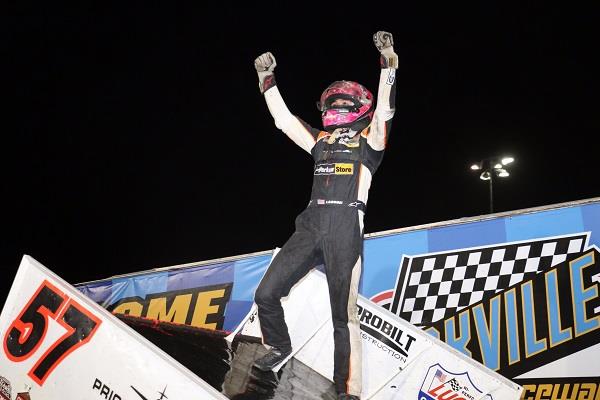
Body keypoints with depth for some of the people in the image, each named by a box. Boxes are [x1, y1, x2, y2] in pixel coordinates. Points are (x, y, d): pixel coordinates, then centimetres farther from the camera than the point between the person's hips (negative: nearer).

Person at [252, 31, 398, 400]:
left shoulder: (368, 138, 11)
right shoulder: (320, 140, 23)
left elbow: (384, 110, -6)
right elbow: (283, 117, 21)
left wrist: (388, 64, -15)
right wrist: (267, 80, 18)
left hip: (346, 226, -5)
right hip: (311, 224, 5)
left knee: (344, 314, -9)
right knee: (267, 293, 2)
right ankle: (280, 348, 28)